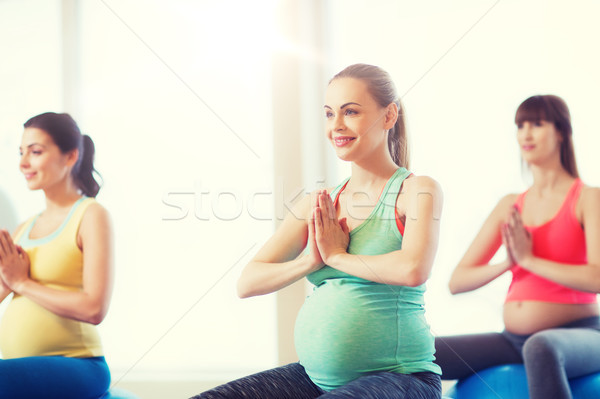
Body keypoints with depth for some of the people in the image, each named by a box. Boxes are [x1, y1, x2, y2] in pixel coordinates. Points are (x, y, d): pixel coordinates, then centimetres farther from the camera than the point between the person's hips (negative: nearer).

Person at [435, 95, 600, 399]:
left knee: (541, 346, -42)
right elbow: (456, 282, 10)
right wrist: (508, 263, -7)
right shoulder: (510, 206, 13)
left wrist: (529, 259, -12)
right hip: (513, 340, 5)